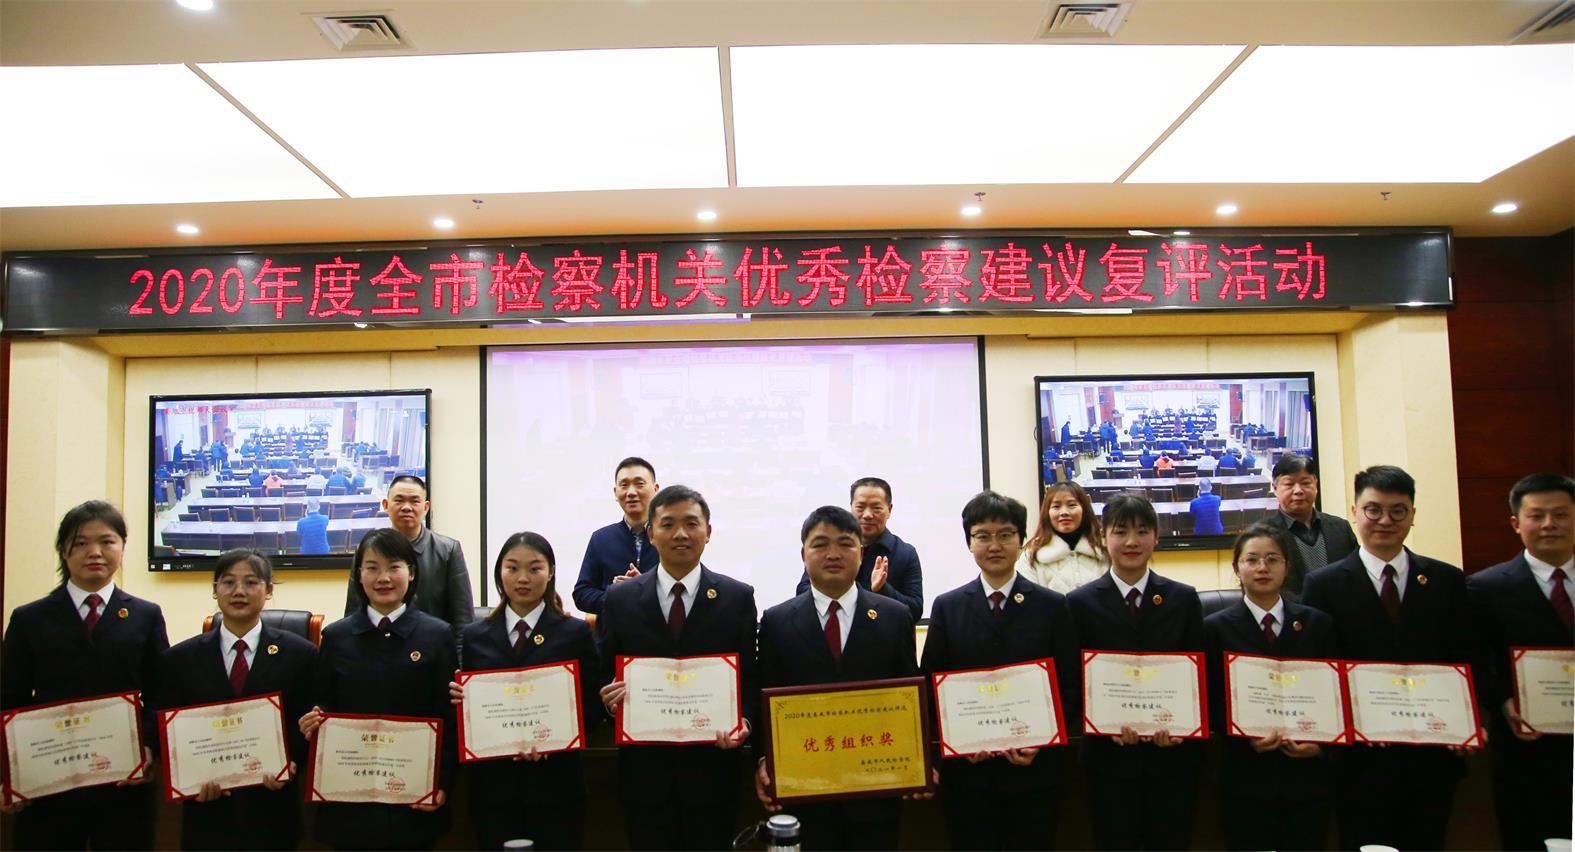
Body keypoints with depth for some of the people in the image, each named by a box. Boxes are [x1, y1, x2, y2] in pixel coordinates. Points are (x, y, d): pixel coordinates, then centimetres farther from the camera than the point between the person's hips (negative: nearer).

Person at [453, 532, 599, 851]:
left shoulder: (576, 633, 2)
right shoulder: (475, 635, 9)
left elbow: (592, 706, -2)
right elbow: (469, 705, 10)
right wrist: (460, 699, -11)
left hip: (554, 780, -2)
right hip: (491, 781, 2)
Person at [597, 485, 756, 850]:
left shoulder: (738, 597, 0)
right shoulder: (620, 599, 3)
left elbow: (750, 677, 2)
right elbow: (605, 676, 7)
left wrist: (743, 720, -16)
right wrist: (610, 698, -14)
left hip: (711, 766, 0)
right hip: (643, 768, 1)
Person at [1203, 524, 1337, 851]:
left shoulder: (1318, 624, 7)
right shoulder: (1217, 628, 1)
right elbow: (1210, 704, 0)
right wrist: (1245, 736, -15)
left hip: (1308, 773, 2)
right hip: (1247, 778, -1)